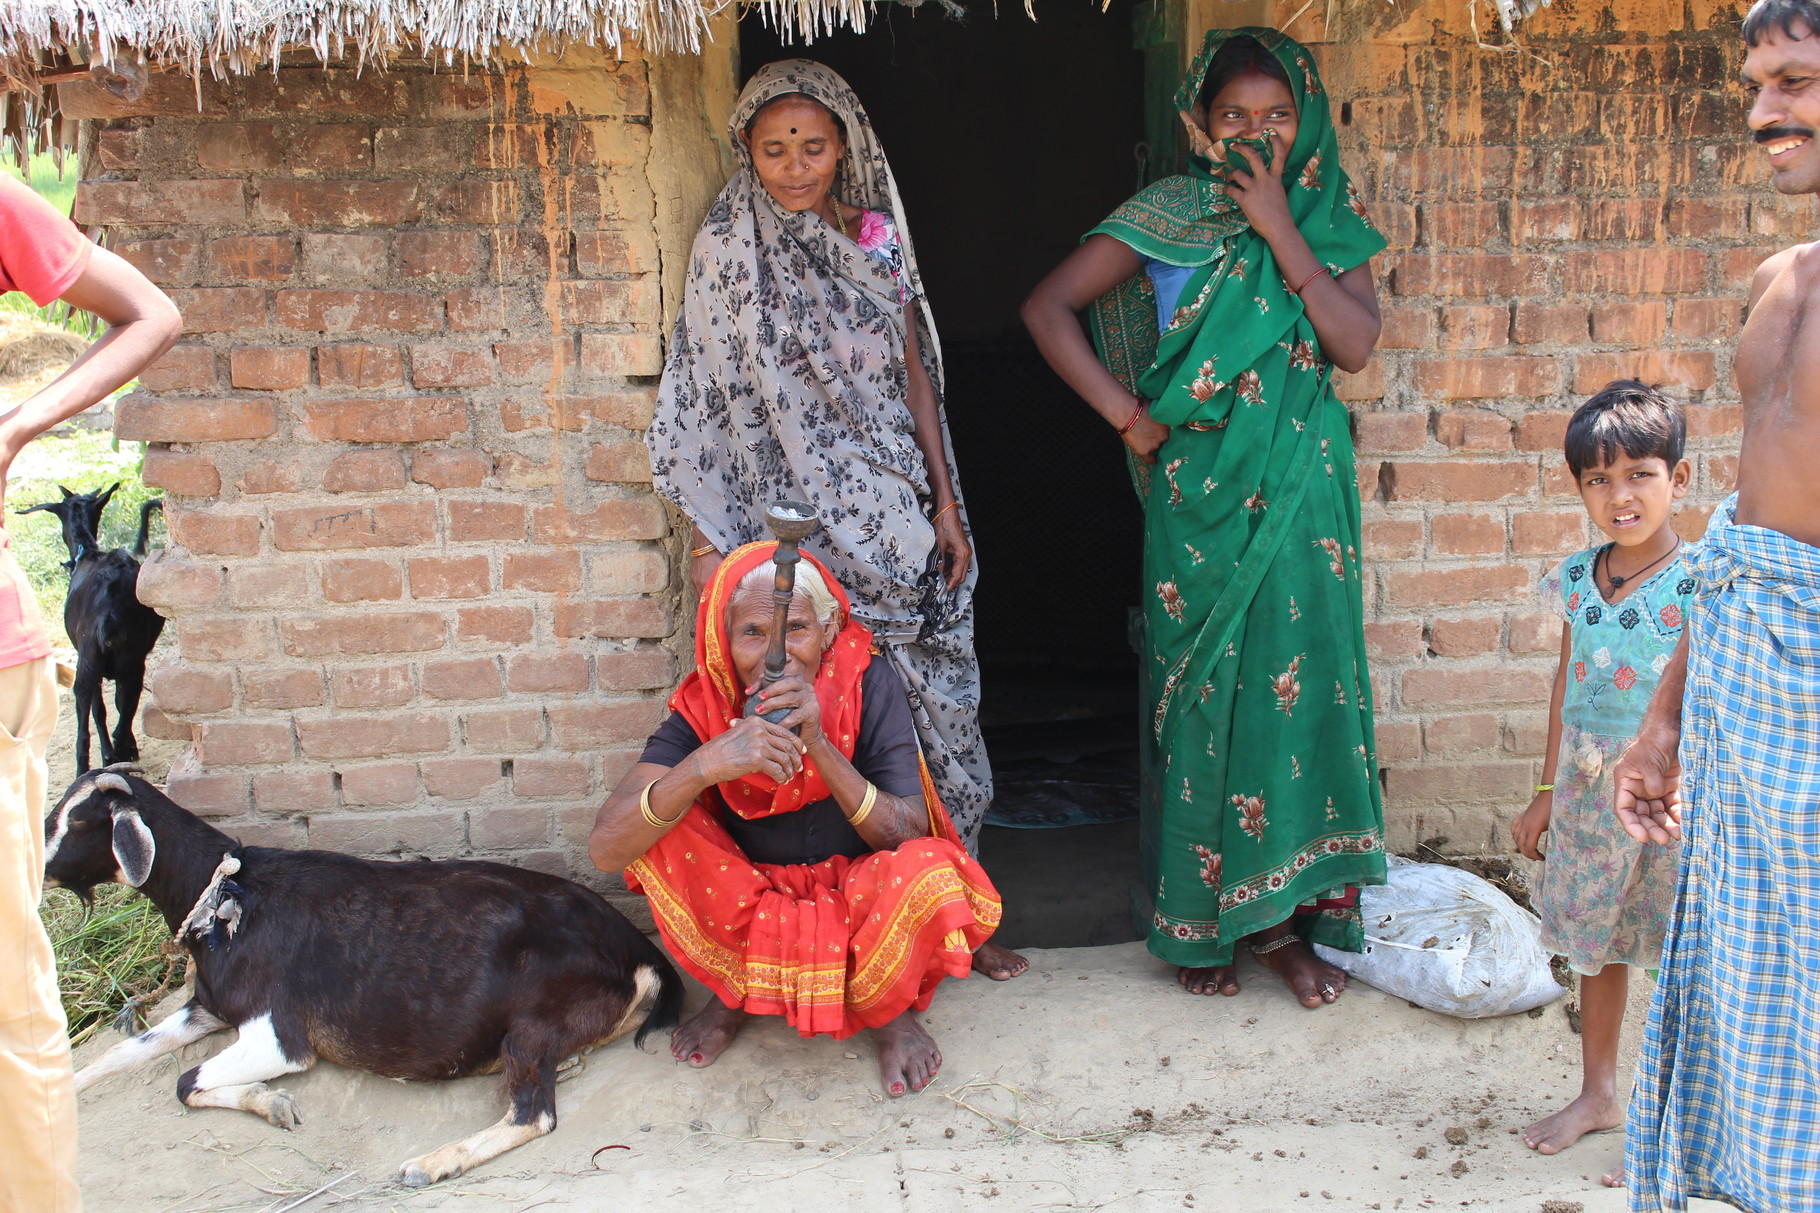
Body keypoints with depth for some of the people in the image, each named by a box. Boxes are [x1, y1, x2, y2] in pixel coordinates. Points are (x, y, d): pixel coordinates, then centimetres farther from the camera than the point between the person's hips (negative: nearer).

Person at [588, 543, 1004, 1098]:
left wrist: (818, 744, -36)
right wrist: (706, 765, -43)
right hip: (753, 910, 1)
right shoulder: (703, 708, -15)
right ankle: (734, 991, 1)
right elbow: (605, 849, -26)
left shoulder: (870, 684, -16)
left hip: (858, 902, -1)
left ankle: (886, 1010, -1)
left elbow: (909, 838, -22)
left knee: (931, 876, -34)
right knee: (656, 826, -23)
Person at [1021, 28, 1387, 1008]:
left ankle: (1281, 914, 15)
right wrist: (1131, 418, -8)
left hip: (1302, 495, 2)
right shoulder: (1171, 217, -1)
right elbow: (1047, 306, -5)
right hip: (1200, 496, -2)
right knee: (1199, 691, 3)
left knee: (1297, 682, 2)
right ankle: (1202, 919, 16)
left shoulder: (1329, 219, 7)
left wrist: (1278, 227, -12)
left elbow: (1355, 345, -7)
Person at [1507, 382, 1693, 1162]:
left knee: (1677, 951, 6)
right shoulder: (1576, 580, 2)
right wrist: (1548, 792, 14)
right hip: (1589, 793, 5)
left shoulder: (1699, 583, -13)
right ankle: (1598, 1094, 35)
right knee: (1595, 945, 17)